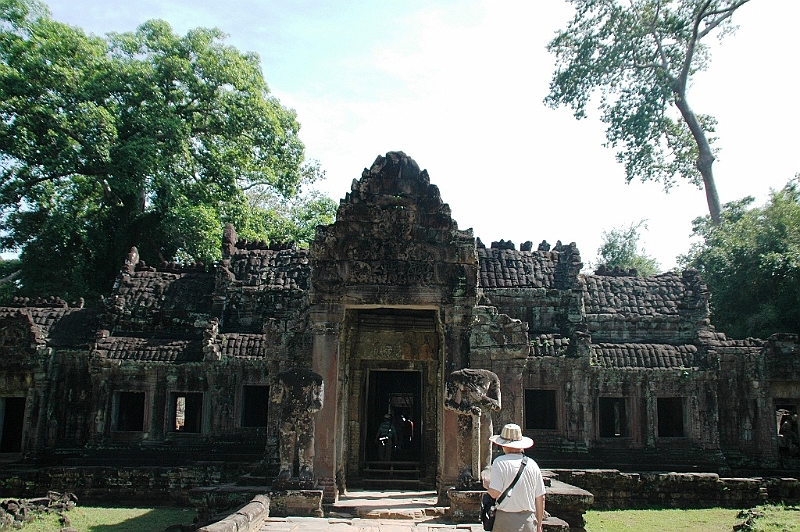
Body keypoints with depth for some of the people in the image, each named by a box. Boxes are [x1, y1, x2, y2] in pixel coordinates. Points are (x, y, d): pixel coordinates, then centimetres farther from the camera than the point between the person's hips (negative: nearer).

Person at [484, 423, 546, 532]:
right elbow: (540, 498, 9)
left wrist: (487, 485, 6)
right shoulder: (532, 464, 5)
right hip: (529, 522, 4)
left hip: (506, 520, -4)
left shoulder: (500, 462, -9)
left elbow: (495, 493, -17)